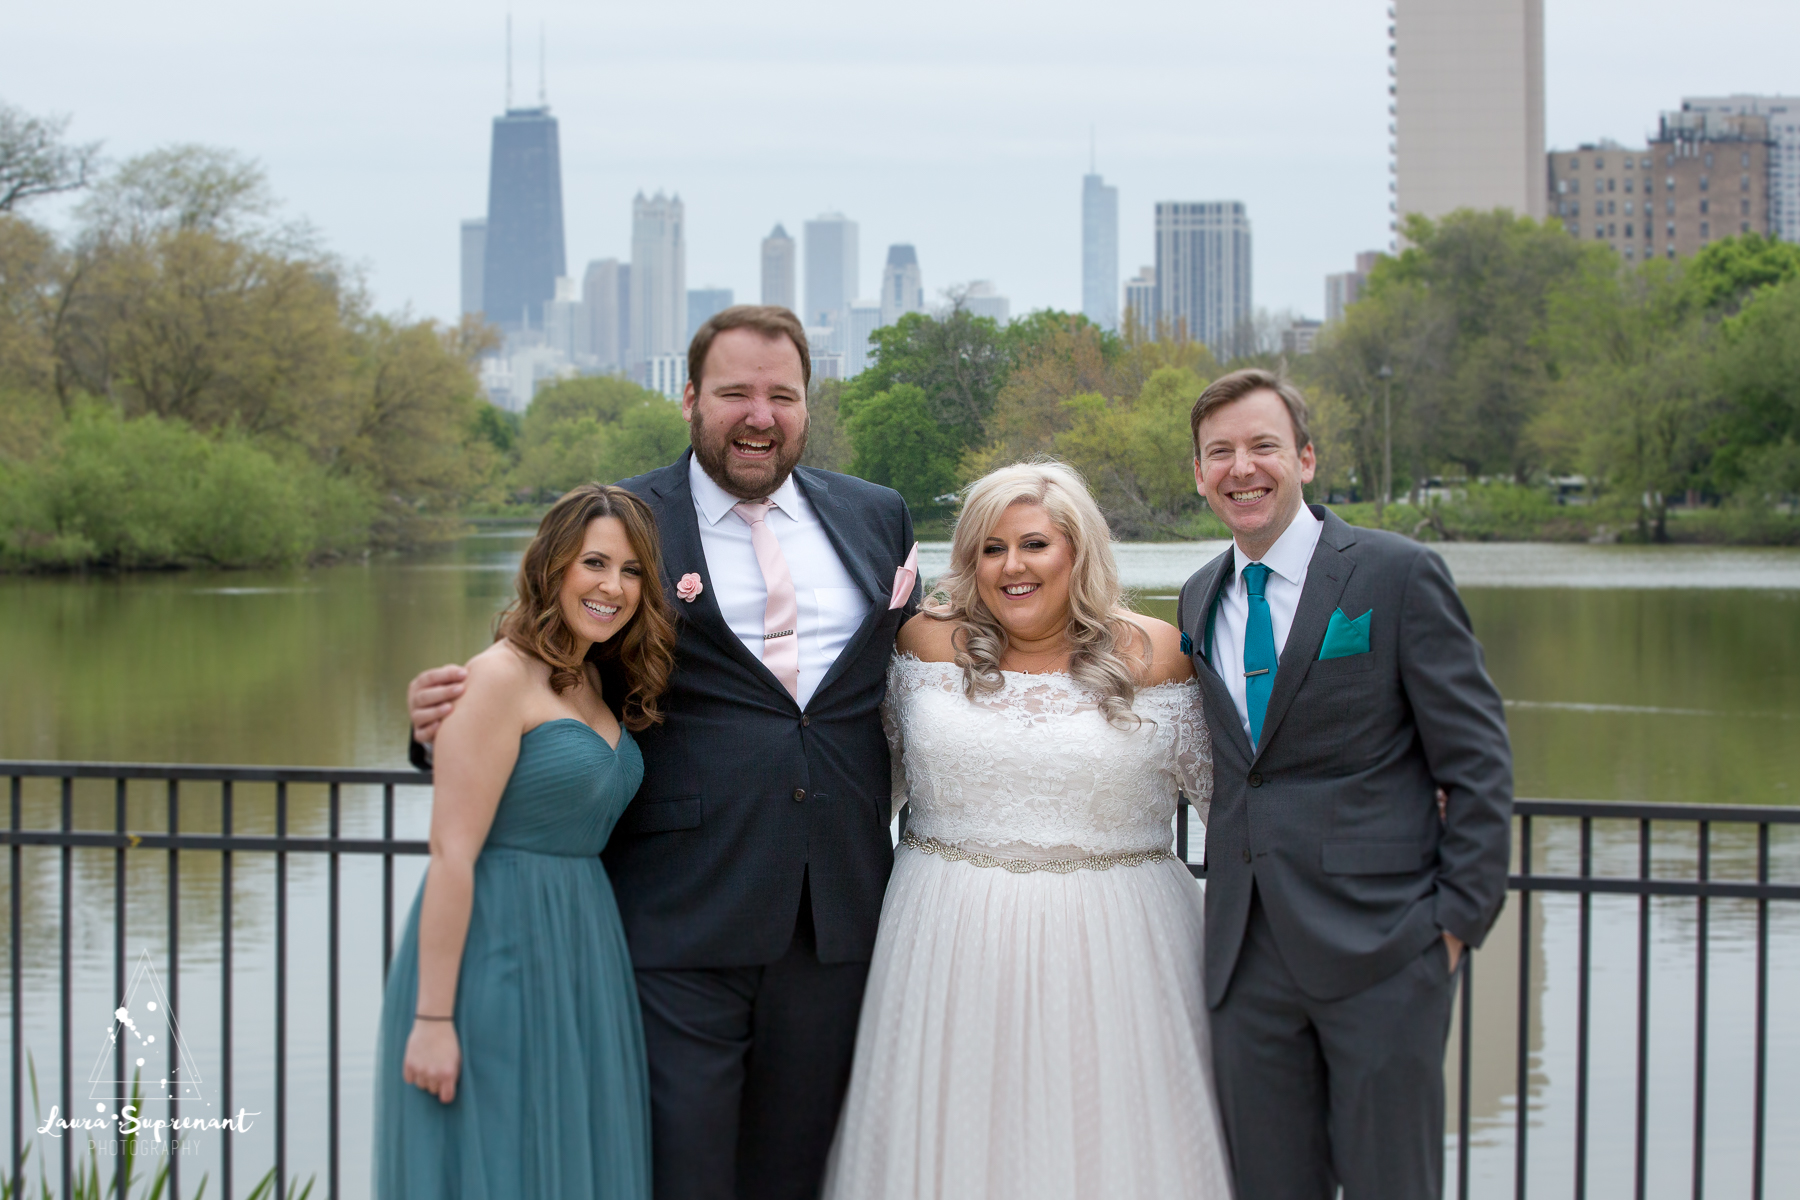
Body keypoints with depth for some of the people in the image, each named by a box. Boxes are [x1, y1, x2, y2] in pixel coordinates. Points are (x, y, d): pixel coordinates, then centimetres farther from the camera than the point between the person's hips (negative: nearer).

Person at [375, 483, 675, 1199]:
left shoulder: (597, 685, 13)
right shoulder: (502, 676, -13)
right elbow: (452, 854, -17)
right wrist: (432, 1018, -19)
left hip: (579, 962, 8)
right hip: (496, 955, -8)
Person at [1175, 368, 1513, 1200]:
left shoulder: (1399, 575, -5)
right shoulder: (1200, 599, 13)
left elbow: (1478, 760, -5)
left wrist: (1460, 916, -9)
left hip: (1379, 944, -5)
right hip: (1247, 957, 5)